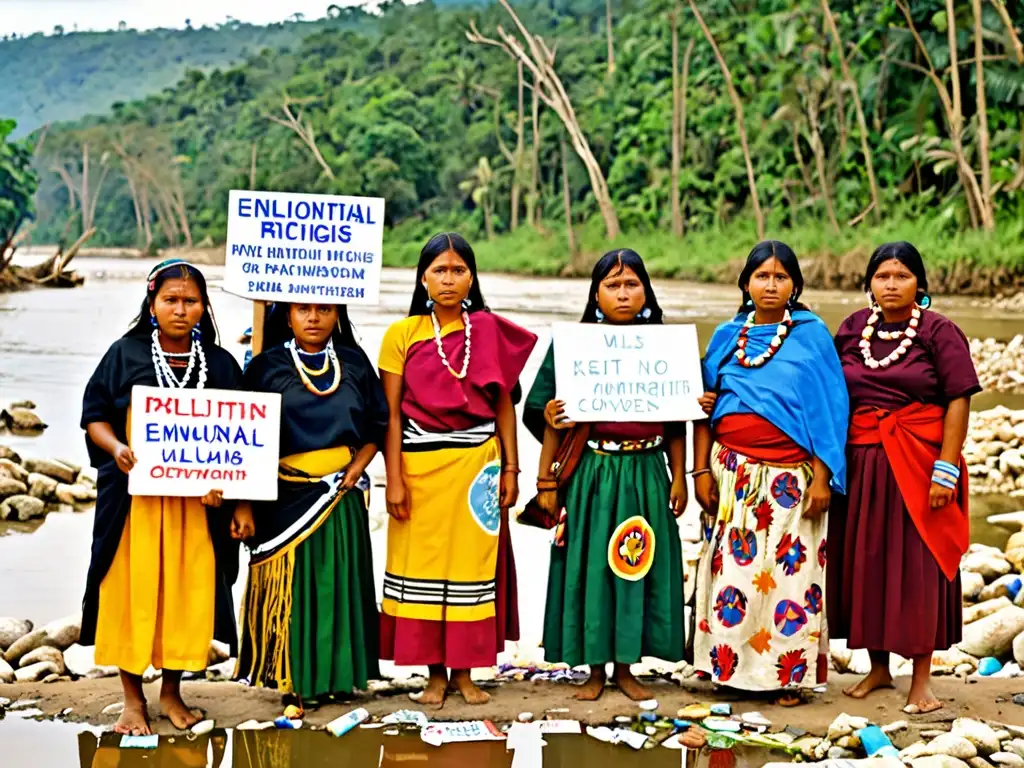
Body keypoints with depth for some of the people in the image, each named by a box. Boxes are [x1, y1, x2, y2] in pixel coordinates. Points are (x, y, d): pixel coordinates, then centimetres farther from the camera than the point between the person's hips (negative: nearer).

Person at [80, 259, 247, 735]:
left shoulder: (221, 365, 6)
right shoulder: (125, 355, 1)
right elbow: (94, 415, 2)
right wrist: (116, 448, -19)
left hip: (199, 503, 2)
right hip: (134, 497, -1)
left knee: (187, 592, 4)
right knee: (133, 591, 1)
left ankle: (171, 691, 22)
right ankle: (133, 699, 15)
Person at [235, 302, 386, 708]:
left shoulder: (355, 363, 6)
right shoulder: (267, 366, -1)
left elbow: (377, 424, 9)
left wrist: (357, 468, -4)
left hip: (340, 496, 2)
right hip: (286, 497, -2)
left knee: (337, 584, 7)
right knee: (290, 586, 2)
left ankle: (335, 673, 19)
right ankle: (293, 678, 12)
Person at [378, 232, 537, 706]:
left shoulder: (490, 331, 4)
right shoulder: (402, 334, 0)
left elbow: (504, 405, 6)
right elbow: (391, 413, -1)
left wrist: (511, 468, 3)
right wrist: (394, 479, -7)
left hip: (477, 463, 1)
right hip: (420, 463, -1)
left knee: (472, 562, 4)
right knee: (422, 563, 3)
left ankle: (464, 671, 16)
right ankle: (435, 673, 15)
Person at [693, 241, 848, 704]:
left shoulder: (811, 335, 1)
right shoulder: (727, 336, 9)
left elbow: (828, 408, -3)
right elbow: (705, 407, 9)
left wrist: (822, 476, -9)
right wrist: (701, 469, 1)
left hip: (789, 475, -2)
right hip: (732, 472, 3)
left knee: (790, 571, -2)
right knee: (730, 568, 2)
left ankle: (791, 674, 9)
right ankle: (729, 665, 13)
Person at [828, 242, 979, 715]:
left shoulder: (939, 332, -4)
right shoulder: (851, 329, 7)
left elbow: (958, 402, -9)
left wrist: (946, 470, -15)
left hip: (917, 463, -4)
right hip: (860, 463, 4)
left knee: (917, 566, 0)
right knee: (866, 563, 8)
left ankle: (921, 680, 9)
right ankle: (878, 667, 23)